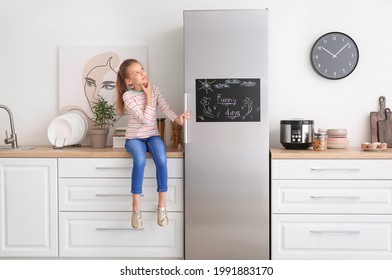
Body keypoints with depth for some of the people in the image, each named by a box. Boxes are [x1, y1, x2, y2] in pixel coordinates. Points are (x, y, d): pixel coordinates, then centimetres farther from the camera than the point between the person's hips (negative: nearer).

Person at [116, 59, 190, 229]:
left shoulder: (155, 90, 2)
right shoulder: (127, 95, -12)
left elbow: (166, 109, -10)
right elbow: (146, 119, -20)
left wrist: (178, 119, -30)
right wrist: (148, 96, -14)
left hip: (152, 136, 3)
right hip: (134, 138, -3)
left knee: (161, 159, -30)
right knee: (140, 160, -36)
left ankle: (162, 206, -18)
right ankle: (136, 208, -23)